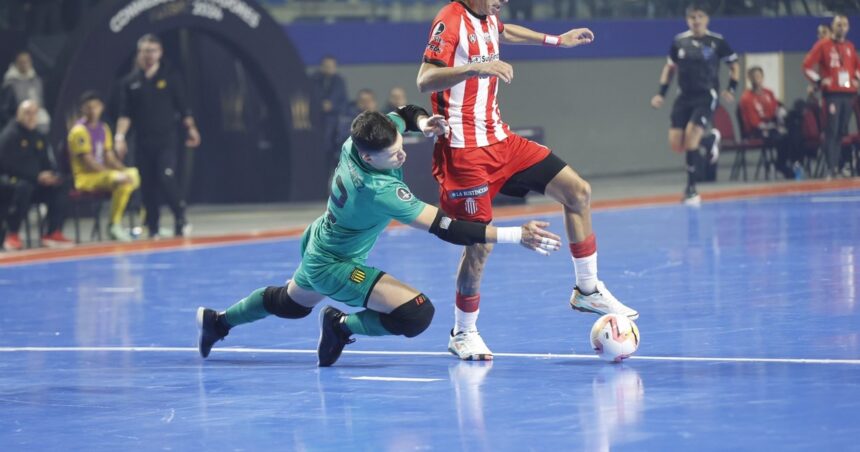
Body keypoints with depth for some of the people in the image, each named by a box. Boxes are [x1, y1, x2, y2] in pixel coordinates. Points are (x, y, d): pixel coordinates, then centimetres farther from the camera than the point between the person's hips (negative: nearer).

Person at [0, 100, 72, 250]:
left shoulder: (39, 138, 14)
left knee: (61, 188, -12)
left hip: (37, 181, 7)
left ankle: (53, 233, -8)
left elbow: (47, 163, 16)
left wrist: (51, 176, -10)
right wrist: (37, 177, -24)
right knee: (23, 187, -39)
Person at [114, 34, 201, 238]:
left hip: (166, 141, -2)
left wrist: (191, 129, 1)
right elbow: (125, 114, 3)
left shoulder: (169, 78, 3)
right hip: (143, 143, 2)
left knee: (167, 179, -17)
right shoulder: (130, 82, 6)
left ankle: (180, 218, 0)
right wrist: (120, 136, -8)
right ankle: (153, 229, 13)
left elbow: (183, 108, 5)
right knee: (148, 187, 4)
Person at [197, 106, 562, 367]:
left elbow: (406, 114, 4)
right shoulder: (379, 190, -39)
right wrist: (515, 236, -40)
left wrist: (422, 121, -21)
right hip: (335, 267, -9)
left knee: (292, 302, 38)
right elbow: (444, 227, -39)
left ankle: (218, 321, 57)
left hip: (316, 244, 9)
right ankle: (341, 327, 2)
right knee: (418, 313, -23)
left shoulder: (360, 138, -18)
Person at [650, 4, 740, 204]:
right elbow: (670, 67, 17)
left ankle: (691, 189, -8)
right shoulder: (679, 42, 4)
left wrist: (731, 89, -4)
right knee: (676, 144, -4)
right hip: (684, 97, 4)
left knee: (691, 137, -20)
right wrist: (661, 93, 9)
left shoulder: (716, 41, -5)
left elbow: (734, 65, 7)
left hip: (706, 97, -4)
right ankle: (710, 140, 29)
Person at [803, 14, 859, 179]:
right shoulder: (823, 45, -2)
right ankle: (831, 168, -13)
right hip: (832, 94, -5)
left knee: (842, 132, 7)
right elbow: (807, 66, -3)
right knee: (831, 131, -10)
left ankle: (837, 165, 12)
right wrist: (819, 81, -8)